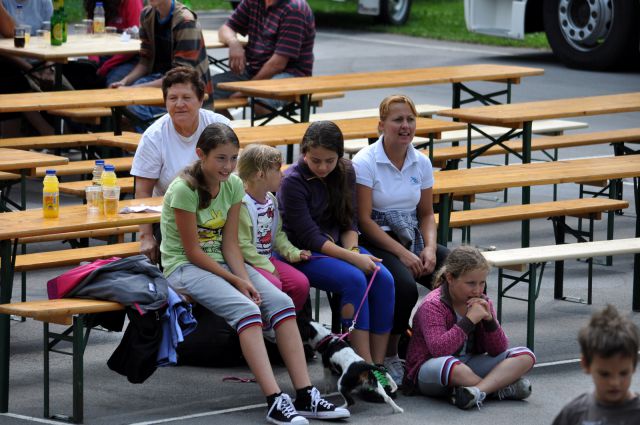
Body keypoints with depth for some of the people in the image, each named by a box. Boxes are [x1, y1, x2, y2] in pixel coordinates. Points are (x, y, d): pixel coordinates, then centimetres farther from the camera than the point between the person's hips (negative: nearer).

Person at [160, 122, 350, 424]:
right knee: (246, 309, -30)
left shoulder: (233, 185, 2)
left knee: (280, 301, -16)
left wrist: (245, 280, -15)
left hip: (220, 262, 7)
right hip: (184, 267, -7)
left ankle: (305, 396, -22)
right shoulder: (184, 190, -18)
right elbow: (192, 252, -16)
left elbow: (230, 244, 1)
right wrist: (236, 281, -17)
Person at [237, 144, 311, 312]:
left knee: (301, 283, -8)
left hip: (268, 259, 9)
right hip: (247, 263, -9)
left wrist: (293, 253, 5)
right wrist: (268, 268, -19)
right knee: (274, 285, -31)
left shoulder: (271, 199, 12)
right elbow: (242, 245, -20)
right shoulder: (242, 204, -18)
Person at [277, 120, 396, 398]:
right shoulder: (294, 181, -15)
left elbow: (349, 222, 10)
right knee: (354, 279, -31)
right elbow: (309, 237, -18)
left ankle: (378, 364, -19)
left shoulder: (345, 173, 4)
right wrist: (352, 258, -24)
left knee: (384, 279, -21)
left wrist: (352, 249, -12)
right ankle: (365, 368, -31)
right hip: (303, 253, -6)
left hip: (338, 247, 6)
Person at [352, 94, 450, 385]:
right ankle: (389, 356, -13)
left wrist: (429, 247, -6)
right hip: (375, 242, -6)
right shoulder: (365, 162, -9)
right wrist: (402, 253, -19)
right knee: (404, 286, -35)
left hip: (412, 239, 6)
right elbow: (364, 219, -12)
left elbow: (426, 214, 15)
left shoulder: (421, 163, 8)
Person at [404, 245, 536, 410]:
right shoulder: (433, 306, -16)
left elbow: (499, 351, 2)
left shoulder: (482, 303, 4)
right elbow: (438, 349, -31)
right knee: (448, 364, -44)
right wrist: (469, 320, -30)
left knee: (525, 356, -10)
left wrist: (489, 320, -15)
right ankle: (500, 389, -24)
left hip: (469, 365, 7)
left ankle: (477, 390, -31)